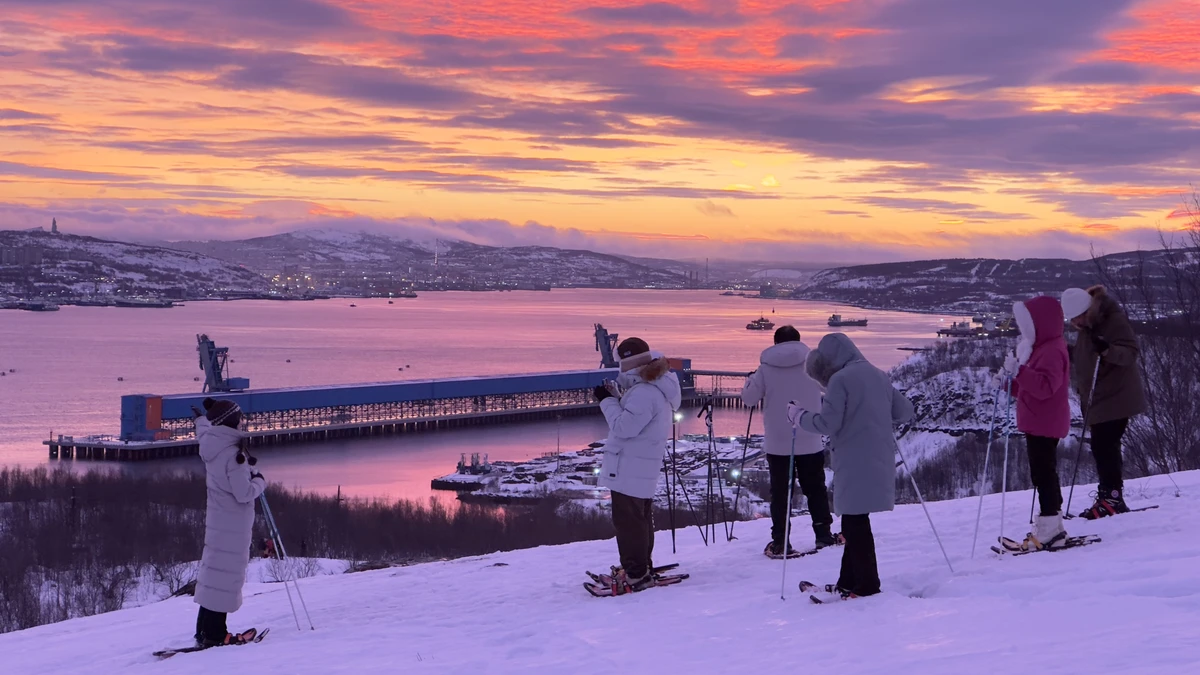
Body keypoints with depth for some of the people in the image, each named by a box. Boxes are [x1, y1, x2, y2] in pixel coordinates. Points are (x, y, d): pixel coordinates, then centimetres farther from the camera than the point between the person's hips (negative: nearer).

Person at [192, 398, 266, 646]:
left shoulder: (210, 444, 1)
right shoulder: (233, 455, -23)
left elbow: (204, 432, 27)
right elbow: (244, 493, -22)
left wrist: (203, 416, 46)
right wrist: (259, 481, -3)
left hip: (216, 520, 9)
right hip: (232, 525, -9)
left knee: (214, 571, 16)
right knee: (226, 574, -4)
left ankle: (205, 630, 22)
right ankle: (214, 634, -3)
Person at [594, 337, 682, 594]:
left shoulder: (643, 393, -24)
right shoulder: (658, 386, 10)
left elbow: (624, 426, -24)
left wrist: (608, 400, -14)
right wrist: (616, 395, 3)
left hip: (629, 469, -11)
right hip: (643, 467, 11)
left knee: (627, 520, -4)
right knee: (640, 517, 19)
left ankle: (636, 574, -1)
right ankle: (641, 566, 30)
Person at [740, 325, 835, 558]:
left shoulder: (766, 368, -6)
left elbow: (748, 398, -2)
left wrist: (751, 379, 17)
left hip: (777, 443, -1)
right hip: (810, 442, 1)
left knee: (780, 492, 4)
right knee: (815, 488, 14)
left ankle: (780, 542, 0)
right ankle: (823, 534, 16)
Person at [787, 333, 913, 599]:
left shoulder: (841, 379, -11)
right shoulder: (879, 376, 11)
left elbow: (827, 424, -14)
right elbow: (905, 411, 16)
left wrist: (797, 414, 0)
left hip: (854, 464, -8)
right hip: (880, 463, 8)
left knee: (855, 524, -1)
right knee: (855, 522, 16)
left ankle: (868, 586, -1)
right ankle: (849, 582, 22)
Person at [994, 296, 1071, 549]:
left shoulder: (1052, 351, -17)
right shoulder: (1041, 349, 18)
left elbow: (1046, 386, -30)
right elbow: (1028, 388, 22)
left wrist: (1019, 371, -36)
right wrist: (1007, 381, 6)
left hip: (1045, 424, -11)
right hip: (1037, 424, 11)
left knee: (1043, 474, -9)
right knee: (1043, 474, 15)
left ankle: (1050, 527, -8)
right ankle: (1051, 528, 22)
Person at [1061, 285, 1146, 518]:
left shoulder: (1114, 319, -13)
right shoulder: (1087, 327, 13)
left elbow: (1131, 352, -21)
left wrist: (1107, 350, -38)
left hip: (1116, 397, -9)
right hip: (1097, 399, 9)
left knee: (1104, 446, -14)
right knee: (1102, 447, 11)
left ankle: (1112, 498, -13)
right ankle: (1109, 495, 17)